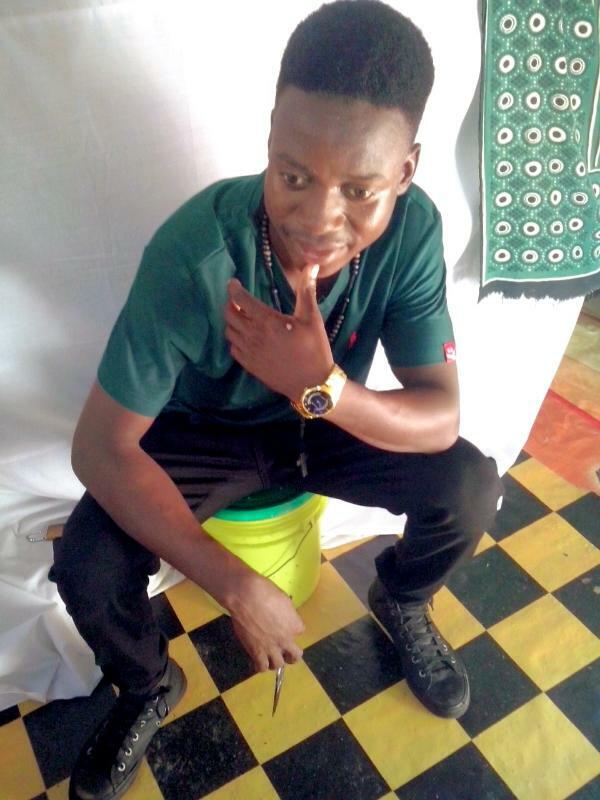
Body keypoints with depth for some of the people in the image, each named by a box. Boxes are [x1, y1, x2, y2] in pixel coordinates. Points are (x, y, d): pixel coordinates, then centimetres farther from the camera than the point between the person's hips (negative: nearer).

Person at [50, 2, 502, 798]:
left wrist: (323, 388, -41)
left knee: (470, 484, -17)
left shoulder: (413, 229, -23)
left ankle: (401, 601, 19)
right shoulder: (194, 251, -32)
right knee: (87, 567, -23)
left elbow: (440, 419, -21)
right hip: (207, 431, -2)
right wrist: (238, 588, -30)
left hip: (330, 420, 3)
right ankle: (149, 688, 15)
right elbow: (100, 448, -28)